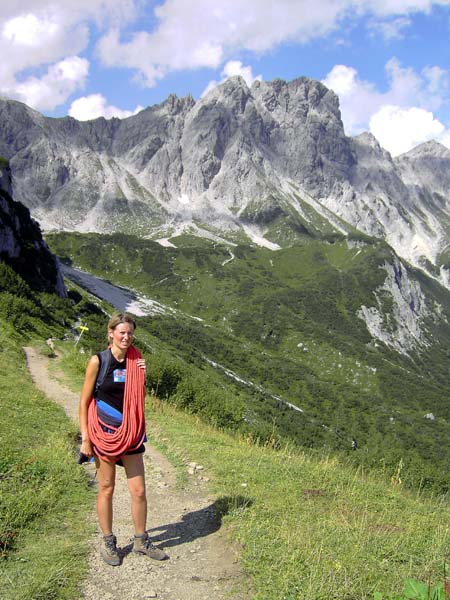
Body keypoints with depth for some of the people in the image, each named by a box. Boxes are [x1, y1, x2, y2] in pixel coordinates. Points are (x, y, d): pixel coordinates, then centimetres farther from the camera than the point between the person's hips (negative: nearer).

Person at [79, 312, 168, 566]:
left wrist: (142, 375, -8)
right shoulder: (98, 361, -10)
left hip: (131, 433, 4)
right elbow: (84, 401, -6)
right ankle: (108, 543, 27)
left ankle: (142, 541, 26)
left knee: (139, 491, 7)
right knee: (106, 489, 10)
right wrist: (86, 438, -9)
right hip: (104, 433, -3)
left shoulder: (137, 360, 2)